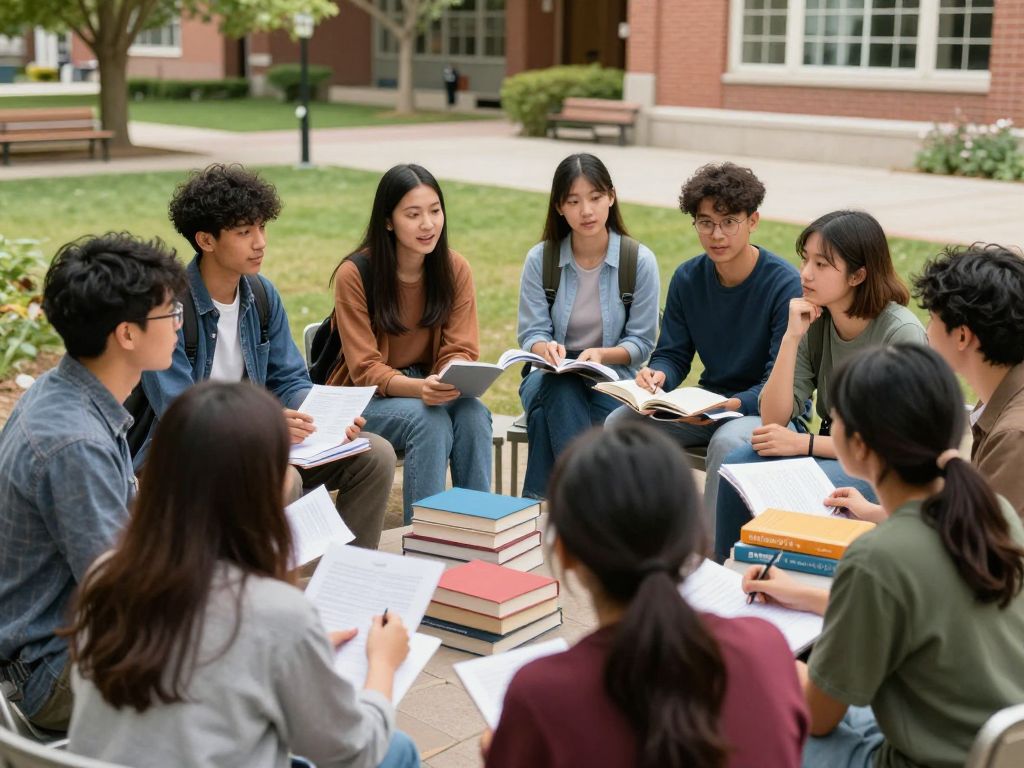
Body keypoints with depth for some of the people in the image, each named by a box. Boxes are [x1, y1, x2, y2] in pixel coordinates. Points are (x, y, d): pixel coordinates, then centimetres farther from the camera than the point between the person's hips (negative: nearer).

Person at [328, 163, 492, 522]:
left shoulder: (455, 269, -5)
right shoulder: (355, 273, -16)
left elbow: (461, 351, -6)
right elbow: (366, 370, -17)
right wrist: (419, 387, -36)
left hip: (429, 389, 4)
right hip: (366, 397, -3)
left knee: (473, 414, -28)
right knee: (430, 421, -32)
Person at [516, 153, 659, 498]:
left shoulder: (640, 260, -4)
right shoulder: (540, 259, -1)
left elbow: (641, 343, -3)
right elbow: (531, 333, -2)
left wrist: (601, 355, -23)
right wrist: (546, 348, -26)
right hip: (551, 380, 1)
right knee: (560, 389, -37)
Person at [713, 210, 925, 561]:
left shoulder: (902, 333, -18)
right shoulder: (814, 321, -2)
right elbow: (774, 419, -6)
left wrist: (803, 443, -19)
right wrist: (791, 337, -17)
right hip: (831, 449, 6)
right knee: (738, 465, -17)